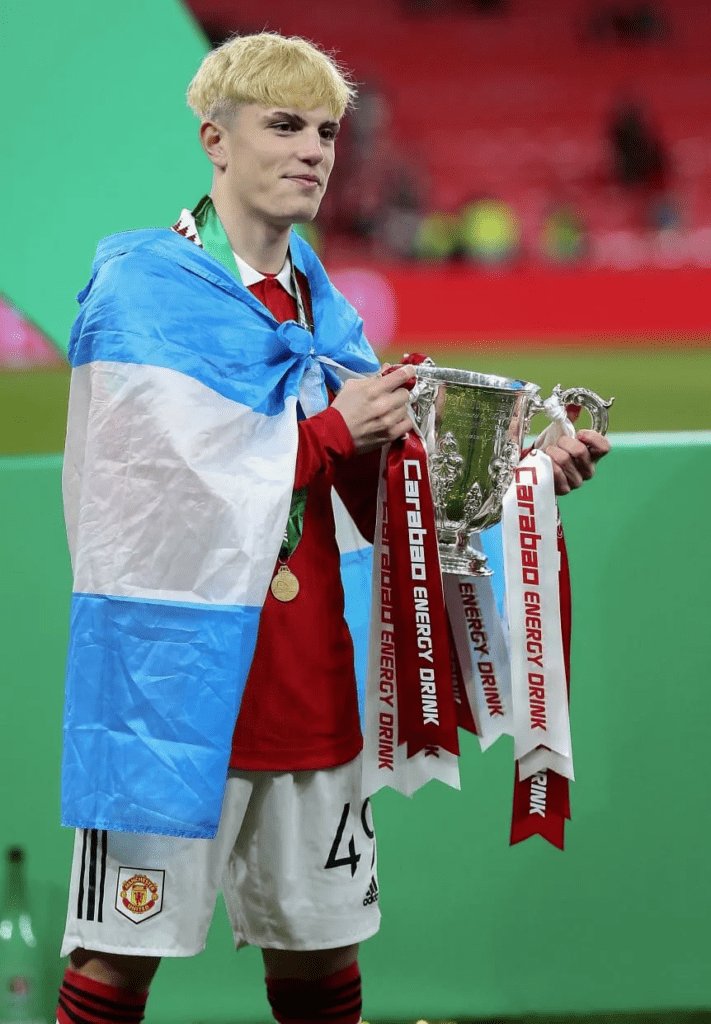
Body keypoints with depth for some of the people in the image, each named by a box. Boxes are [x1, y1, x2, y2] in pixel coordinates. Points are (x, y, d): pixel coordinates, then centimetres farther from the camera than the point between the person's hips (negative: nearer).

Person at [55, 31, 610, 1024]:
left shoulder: (323, 310, 13)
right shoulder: (142, 289, -8)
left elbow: (391, 497, 17)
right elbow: (162, 488, -17)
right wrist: (332, 433, -10)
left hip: (306, 683, 7)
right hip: (172, 676, -6)